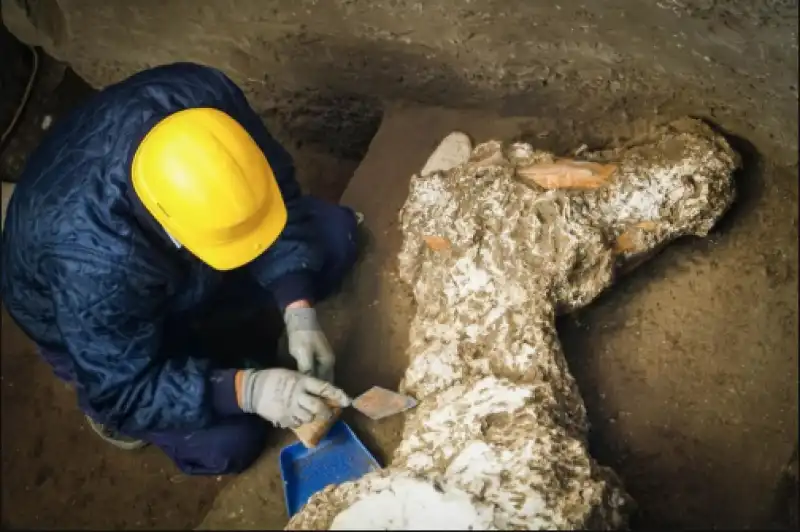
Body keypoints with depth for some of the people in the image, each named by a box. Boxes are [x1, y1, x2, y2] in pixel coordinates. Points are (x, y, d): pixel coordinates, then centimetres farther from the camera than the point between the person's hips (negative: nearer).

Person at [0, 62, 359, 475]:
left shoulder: (202, 93, -33)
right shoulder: (92, 264, -44)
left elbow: (279, 187, -17)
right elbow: (124, 392, -29)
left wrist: (298, 309, -26)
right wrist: (246, 390, -39)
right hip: (101, 331, -5)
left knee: (334, 232, -5)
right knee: (227, 442, -13)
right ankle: (103, 402, 14)